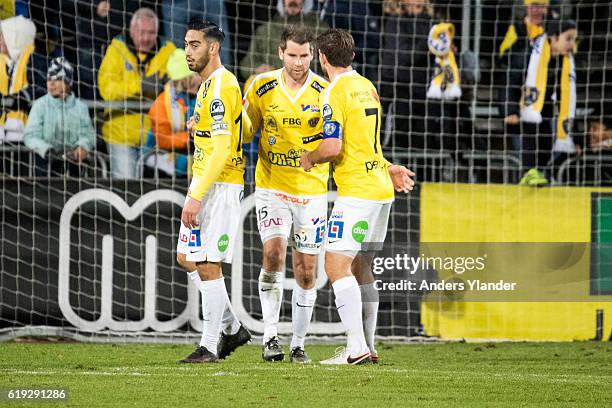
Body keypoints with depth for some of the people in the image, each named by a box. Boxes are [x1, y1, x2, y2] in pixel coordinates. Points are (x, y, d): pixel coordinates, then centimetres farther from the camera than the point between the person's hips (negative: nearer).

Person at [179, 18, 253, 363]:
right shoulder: (211, 85, 17)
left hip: (219, 187, -11)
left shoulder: (221, 86, -16)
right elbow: (246, 132, 28)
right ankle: (231, 329, 21)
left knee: (208, 265, -8)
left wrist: (196, 197, -25)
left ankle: (209, 347, -3)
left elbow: (221, 147, -23)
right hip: (204, 183, 11)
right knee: (190, 259, 13)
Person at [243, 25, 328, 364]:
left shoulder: (325, 92, -5)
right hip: (271, 187, 0)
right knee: (273, 253, -20)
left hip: (312, 192, 1)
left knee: (306, 271, 3)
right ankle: (271, 336, -12)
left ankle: (298, 344, 16)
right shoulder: (261, 88, -3)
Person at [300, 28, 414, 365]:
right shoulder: (367, 87, 15)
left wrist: (309, 158, -2)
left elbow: (333, 147, -19)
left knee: (336, 266, -11)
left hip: (357, 192, -9)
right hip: (381, 189, 9)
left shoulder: (334, 93, -12)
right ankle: (365, 346, 16)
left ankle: (356, 348, -19)